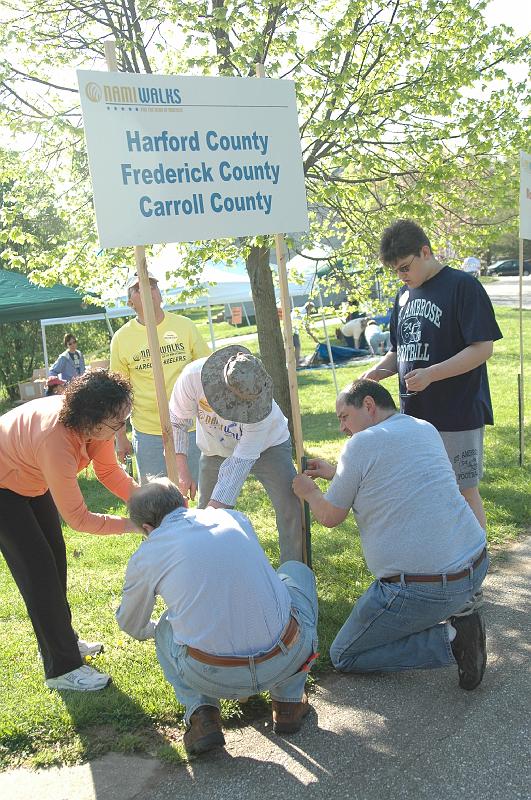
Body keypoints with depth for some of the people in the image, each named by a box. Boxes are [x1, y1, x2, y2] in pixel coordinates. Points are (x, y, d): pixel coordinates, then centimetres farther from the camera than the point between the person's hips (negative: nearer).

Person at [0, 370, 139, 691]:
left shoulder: (93, 423, -22)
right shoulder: (56, 442, -43)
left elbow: (109, 471, -10)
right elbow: (77, 518, -34)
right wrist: (133, 524, -29)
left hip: (31, 480, 8)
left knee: (56, 557, 14)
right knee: (38, 570, -8)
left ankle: (64, 640, 32)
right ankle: (62, 668, 4)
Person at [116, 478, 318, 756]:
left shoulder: (145, 556, 6)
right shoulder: (234, 517, 12)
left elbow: (132, 627, 26)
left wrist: (152, 629, 50)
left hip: (213, 677, 0)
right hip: (287, 660, 1)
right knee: (297, 571, 29)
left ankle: (201, 713, 9)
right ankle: (288, 701, 27)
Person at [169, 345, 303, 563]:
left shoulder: (262, 405, -38)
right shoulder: (193, 376, -35)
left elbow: (240, 462, -33)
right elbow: (176, 422, -18)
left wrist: (216, 506, -35)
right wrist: (182, 471, -23)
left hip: (268, 446, -2)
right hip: (216, 451, 2)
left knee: (291, 508, -12)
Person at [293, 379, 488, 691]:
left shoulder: (361, 444, -11)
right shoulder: (427, 429, 10)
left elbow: (330, 518, 0)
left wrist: (308, 491, 20)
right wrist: (335, 472, 32)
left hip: (423, 590, -8)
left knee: (343, 656, 11)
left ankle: (450, 639, -4)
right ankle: (460, 605, 18)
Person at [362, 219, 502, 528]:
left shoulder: (463, 286, -11)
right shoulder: (405, 294, 12)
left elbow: (483, 348, -16)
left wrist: (431, 374, -26)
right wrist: (379, 370, -2)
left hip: (458, 413, -7)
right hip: (415, 412, 7)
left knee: (465, 491, 4)